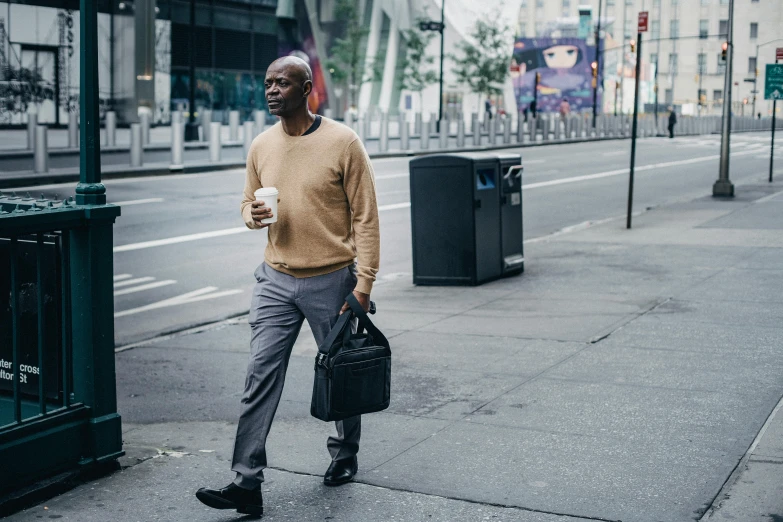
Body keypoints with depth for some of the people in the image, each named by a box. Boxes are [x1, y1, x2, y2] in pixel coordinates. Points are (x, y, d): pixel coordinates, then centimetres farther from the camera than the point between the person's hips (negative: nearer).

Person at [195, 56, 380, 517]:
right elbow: (249, 201, 20)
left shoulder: (342, 142, -10)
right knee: (260, 376, -5)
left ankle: (345, 457, 35)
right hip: (276, 280, 4)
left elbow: (365, 217, -10)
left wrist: (363, 286, -14)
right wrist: (252, 214, -6)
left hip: (331, 280, -4)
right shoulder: (261, 146, 5)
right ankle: (247, 483, -5)